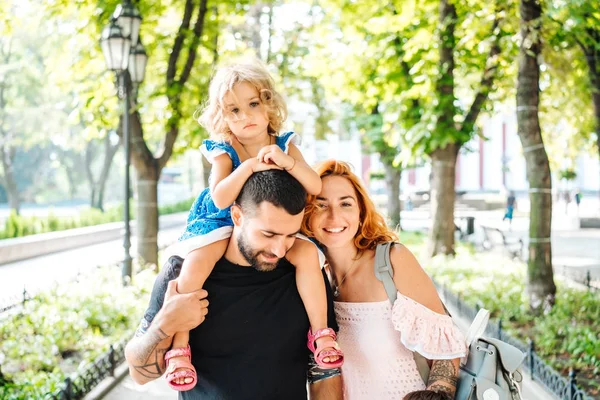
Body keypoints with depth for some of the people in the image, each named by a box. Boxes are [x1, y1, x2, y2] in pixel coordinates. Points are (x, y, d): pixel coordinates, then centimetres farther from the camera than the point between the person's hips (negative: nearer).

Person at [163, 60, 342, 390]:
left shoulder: (285, 146, -6)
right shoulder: (224, 153, -12)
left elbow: (315, 188, -16)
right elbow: (220, 199, -26)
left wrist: (287, 161, -32)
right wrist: (249, 166, -34)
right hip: (223, 224, -2)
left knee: (307, 254, -24)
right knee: (194, 266, -28)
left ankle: (321, 332, -9)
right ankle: (179, 346, -16)